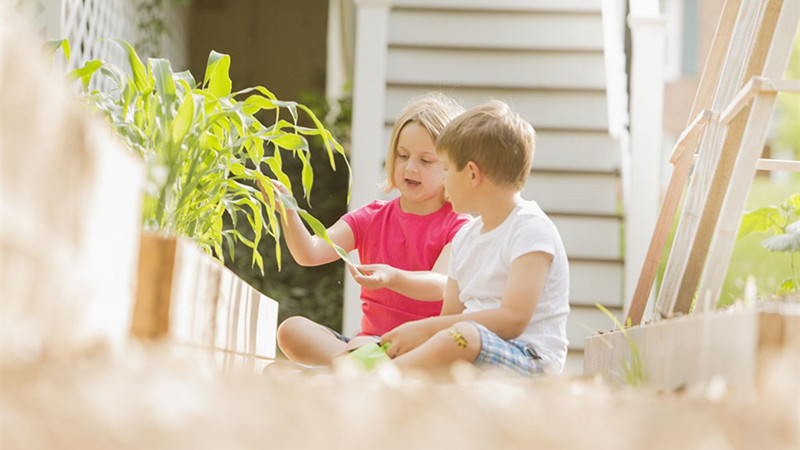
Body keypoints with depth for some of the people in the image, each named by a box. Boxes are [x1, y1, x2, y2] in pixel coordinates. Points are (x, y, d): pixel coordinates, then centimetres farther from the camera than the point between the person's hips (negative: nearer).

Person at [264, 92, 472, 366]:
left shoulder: (456, 226, -1)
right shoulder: (371, 218, 13)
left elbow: (442, 286, -20)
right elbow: (310, 254, -2)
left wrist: (392, 277, -41)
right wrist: (288, 212, -22)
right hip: (370, 339, 6)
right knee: (292, 329, -21)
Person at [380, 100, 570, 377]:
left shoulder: (531, 230, -8)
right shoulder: (464, 239, 20)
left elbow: (513, 319, -20)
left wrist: (427, 329, -21)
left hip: (530, 360, -9)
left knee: (461, 337, -38)